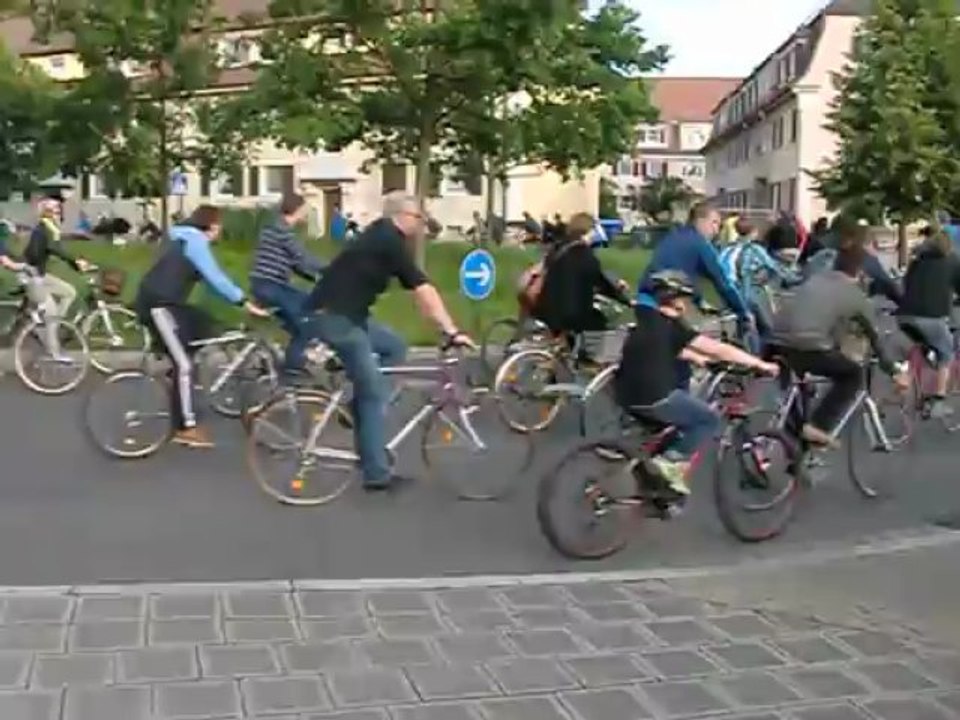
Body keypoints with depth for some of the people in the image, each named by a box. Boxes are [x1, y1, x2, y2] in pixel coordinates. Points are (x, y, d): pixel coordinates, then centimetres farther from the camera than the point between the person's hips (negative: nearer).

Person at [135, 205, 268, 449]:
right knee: (184, 364, -10)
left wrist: (241, 301, 13)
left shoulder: (189, 240, 19)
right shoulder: (195, 241, -12)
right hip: (157, 305, -10)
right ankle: (186, 428, -7)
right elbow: (216, 278, -20)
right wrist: (247, 303, -21)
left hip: (165, 303, 10)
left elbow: (213, 279, 18)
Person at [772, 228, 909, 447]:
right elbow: (875, 338, 23)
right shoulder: (857, 296, 14)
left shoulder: (815, 279, 26)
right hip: (808, 348, -5)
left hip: (777, 343, 5)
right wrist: (894, 372, 37)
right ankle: (818, 426, 7)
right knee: (853, 374, 19)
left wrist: (842, 349, 55)